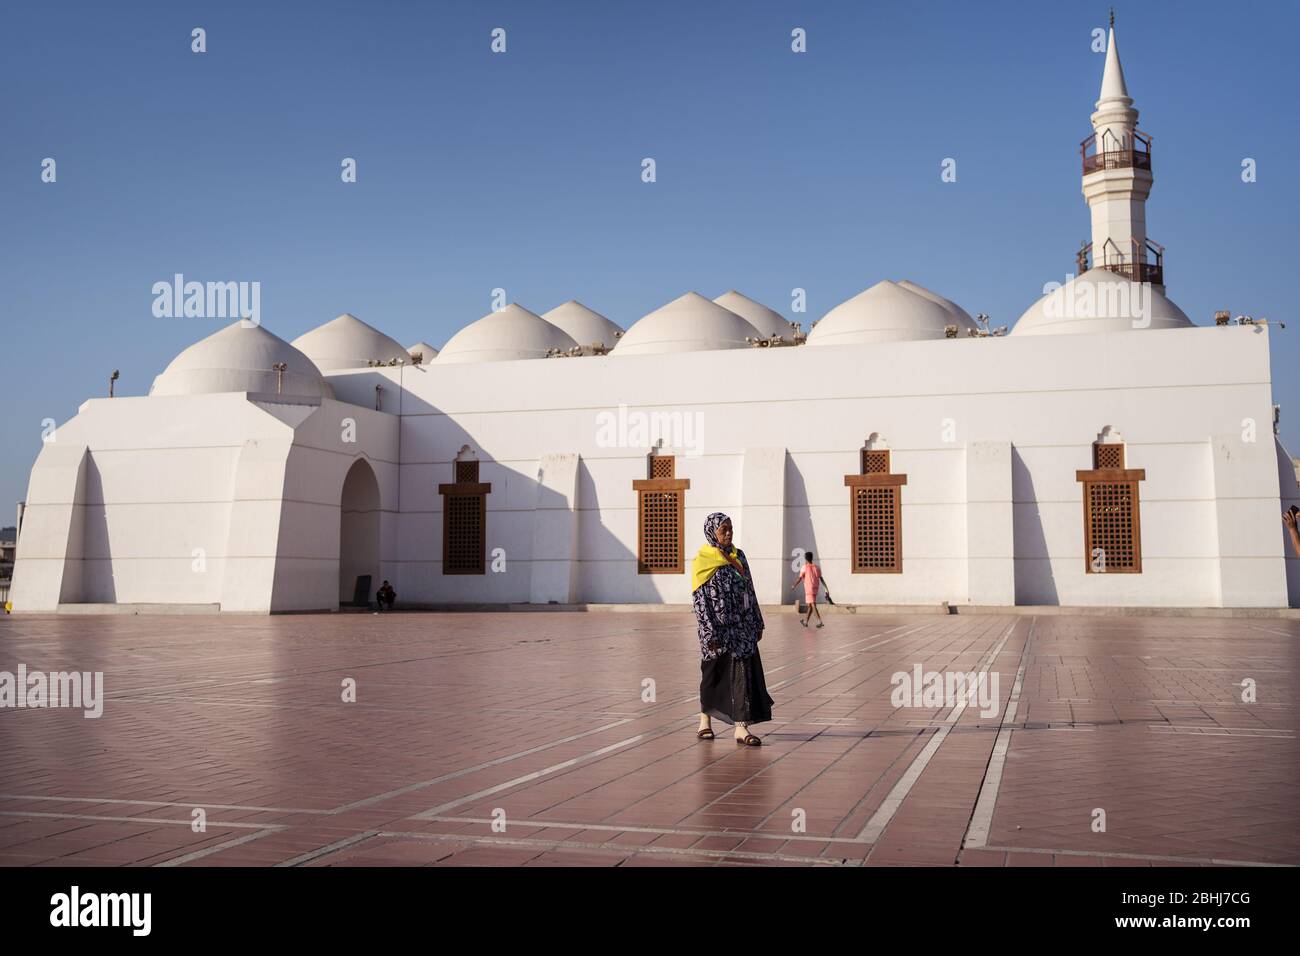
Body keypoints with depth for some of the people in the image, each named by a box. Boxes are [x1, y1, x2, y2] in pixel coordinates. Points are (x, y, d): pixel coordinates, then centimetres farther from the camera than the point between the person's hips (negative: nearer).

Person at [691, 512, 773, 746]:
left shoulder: (738, 556, 11)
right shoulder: (703, 562, -7)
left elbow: (749, 591, 15)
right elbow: (699, 600, -10)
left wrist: (758, 623, 13)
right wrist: (710, 634, -15)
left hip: (742, 627, 5)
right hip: (720, 628, -5)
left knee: (744, 672, -3)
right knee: (714, 674, 6)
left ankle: (741, 727, -3)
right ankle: (705, 719, 25)